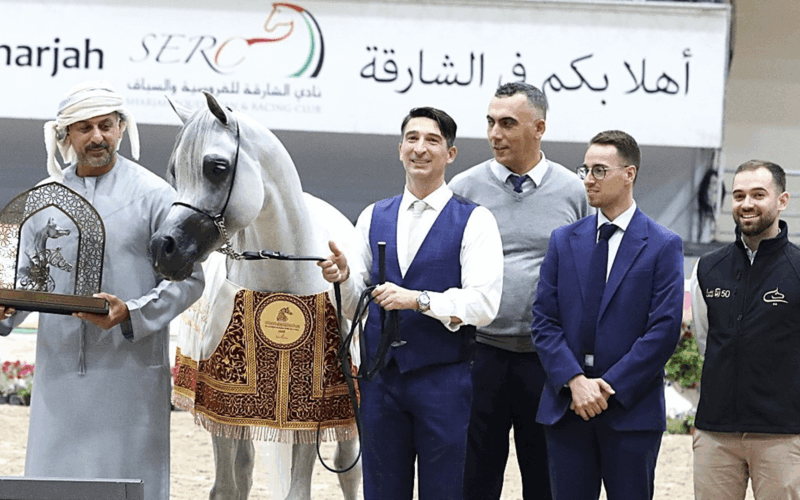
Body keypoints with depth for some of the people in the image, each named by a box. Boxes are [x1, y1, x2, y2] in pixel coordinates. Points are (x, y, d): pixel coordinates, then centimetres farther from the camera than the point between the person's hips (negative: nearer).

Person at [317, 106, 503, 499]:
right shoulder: (373, 217, 11)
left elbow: (483, 304, -14)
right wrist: (343, 276, -11)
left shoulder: (474, 221, -3)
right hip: (380, 376, 4)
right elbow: (356, 306, 10)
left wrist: (419, 300, -24)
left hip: (443, 377, -4)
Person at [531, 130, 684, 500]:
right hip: (566, 407, 3)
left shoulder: (663, 245, -1)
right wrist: (575, 381, -11)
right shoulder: (564, 241, 10)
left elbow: (664, 330, -8)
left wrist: (609, 386, -12)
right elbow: (544, 320, 4)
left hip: (632, 410, -3)